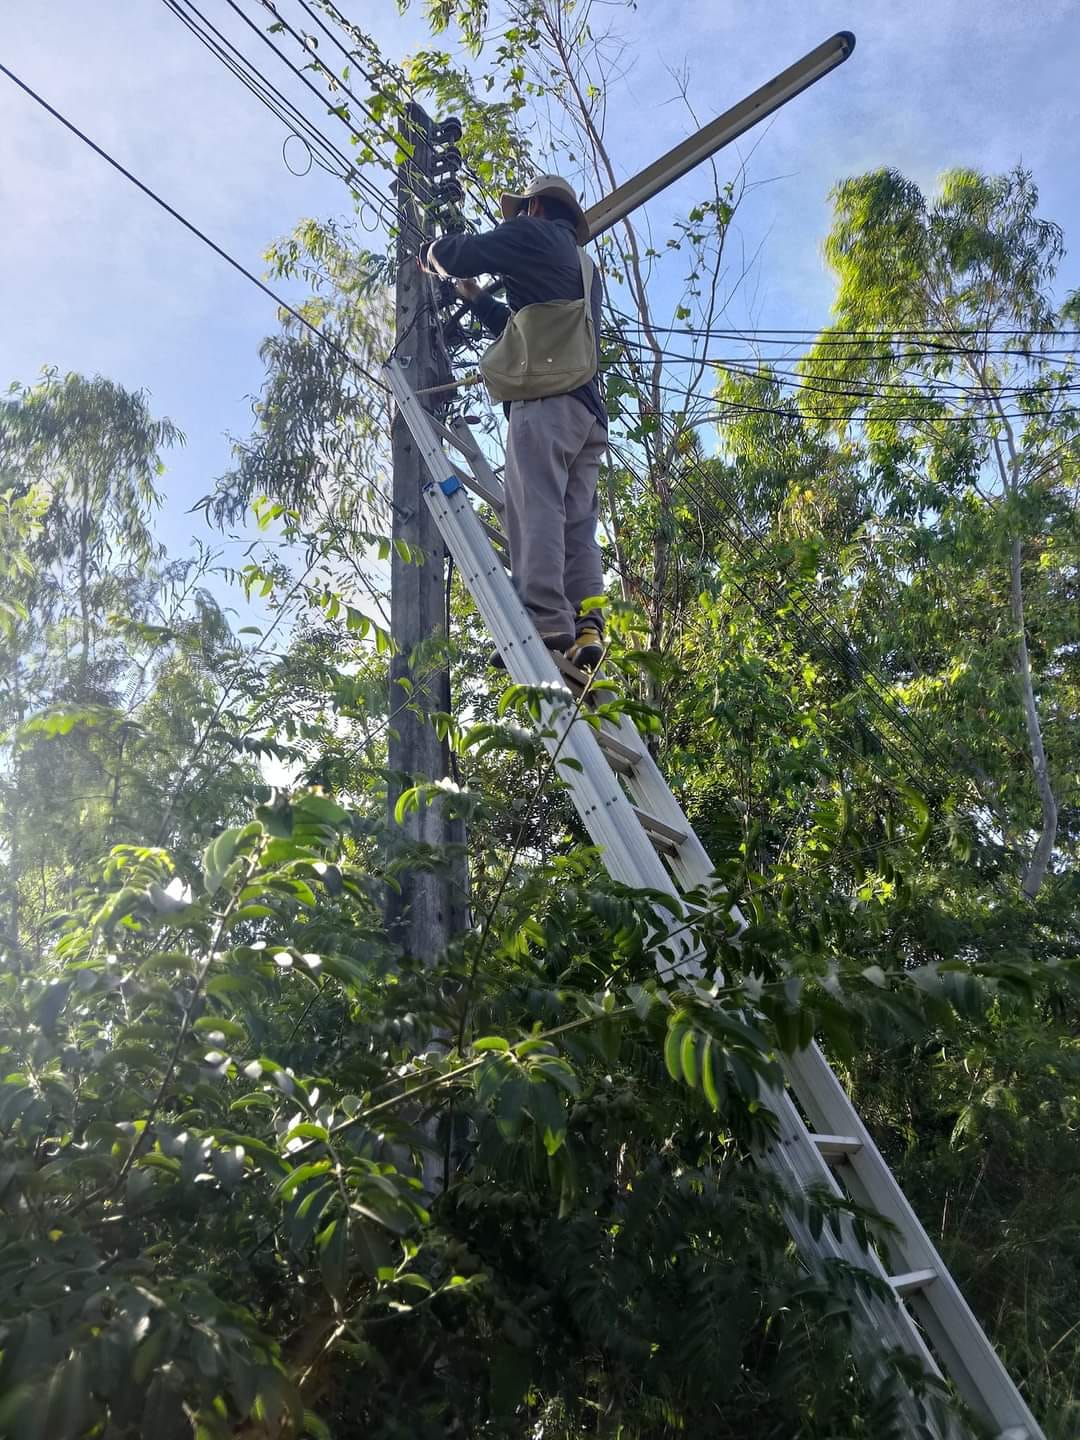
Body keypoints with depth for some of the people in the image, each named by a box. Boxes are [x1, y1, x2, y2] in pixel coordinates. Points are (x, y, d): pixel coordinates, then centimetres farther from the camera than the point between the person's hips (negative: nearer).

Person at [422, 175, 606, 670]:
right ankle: (586, 628, -15)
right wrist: (477, 299, 49)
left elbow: (454, 254, 10)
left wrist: (433, 253, 32)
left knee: (535, 507, -18)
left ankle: (545, 625, -30)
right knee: (577, 523, -2)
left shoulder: (532, 234, 11)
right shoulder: (585, 267, 35)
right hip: (588, 408, 8)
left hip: (545, 395, -8)